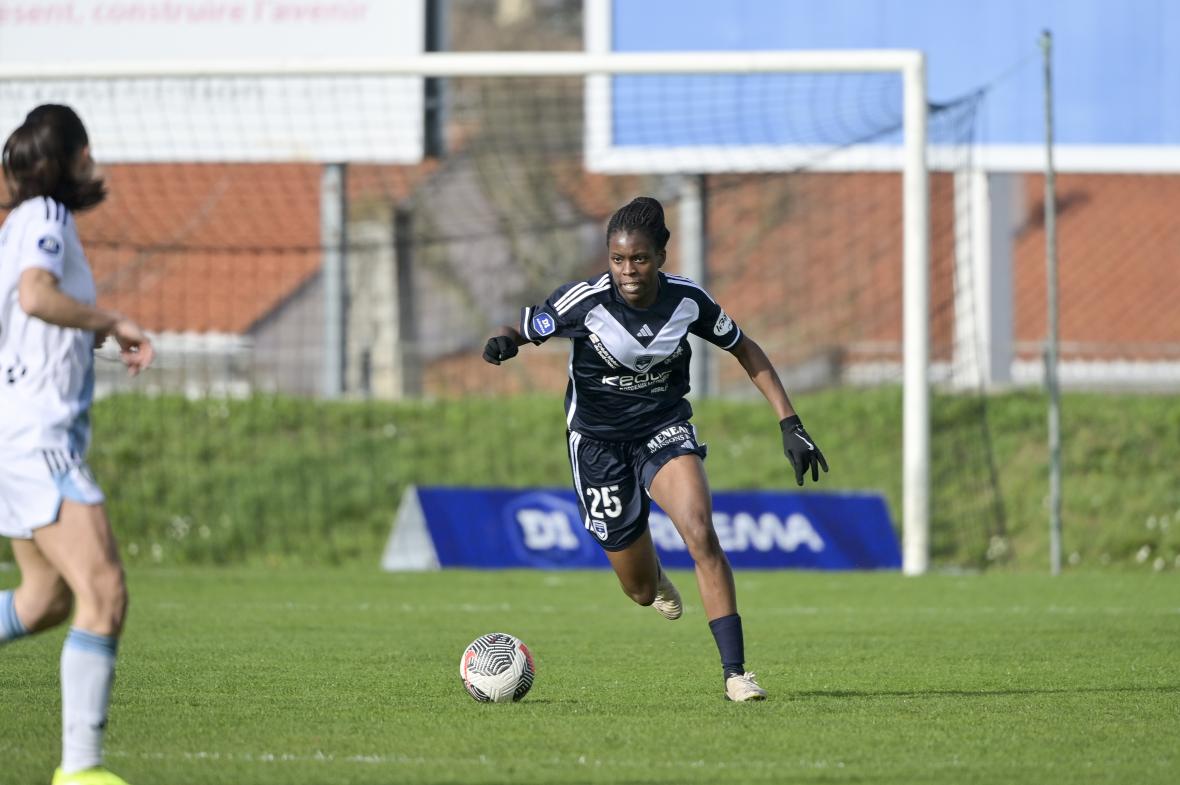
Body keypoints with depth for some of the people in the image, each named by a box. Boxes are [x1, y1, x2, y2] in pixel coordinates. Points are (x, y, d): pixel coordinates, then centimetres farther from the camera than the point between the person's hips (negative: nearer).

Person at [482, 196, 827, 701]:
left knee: (699, 531, -29)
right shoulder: (584, 301, -20)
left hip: (665, 430, 1)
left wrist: (789, 423, -2)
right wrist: (504, 343, -34)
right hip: (599, 443, -1)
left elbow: (744, 350, 2)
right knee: (642, 593, 4)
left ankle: (735, 672, -24)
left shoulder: (687, 299, -14)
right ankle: (655, 577, 46)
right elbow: (524, 329, -8)